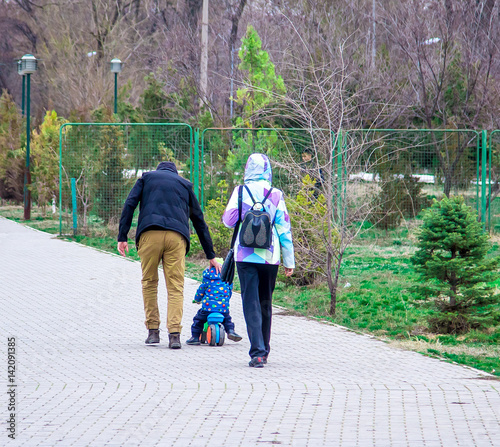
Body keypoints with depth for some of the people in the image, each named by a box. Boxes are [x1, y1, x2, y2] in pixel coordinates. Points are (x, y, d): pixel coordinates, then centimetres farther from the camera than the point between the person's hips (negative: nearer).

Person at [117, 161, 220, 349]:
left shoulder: (147, 177, 23)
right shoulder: (185, 184, 27)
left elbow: (129, 205, 8)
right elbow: (199, 221, 27)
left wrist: (122, 237, 5)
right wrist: (211, 256, 29)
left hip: (150, 234, -1)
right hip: (176, 237, 1)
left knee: (149, 283, 13)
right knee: (175, 287, 1)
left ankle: (153, 331, 13)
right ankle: (174, 334, -12)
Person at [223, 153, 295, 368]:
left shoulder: (241, 192, -3)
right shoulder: (276, 195, 1)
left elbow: (229, 220, 3)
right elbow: (284, 229, 2)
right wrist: (289, 261, 6)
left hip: (246, 256, -2)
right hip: (270, 257, 2)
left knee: (251, 304, -3)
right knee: (265, 304, 16)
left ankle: (257, 352, -14)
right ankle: (264, 351, 24)